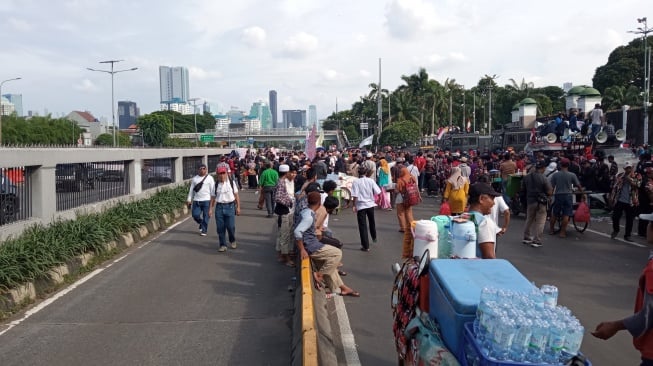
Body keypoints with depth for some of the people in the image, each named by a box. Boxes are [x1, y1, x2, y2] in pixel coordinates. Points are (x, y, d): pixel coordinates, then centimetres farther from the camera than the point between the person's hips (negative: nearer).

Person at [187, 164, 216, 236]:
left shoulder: (210, 178, 2)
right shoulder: (195, 178, 11)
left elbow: (212, 190, 0)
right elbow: (191, 190, 12)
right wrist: (189, 199, 5)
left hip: (206, 200, -3)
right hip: (196, 200, 3)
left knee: (205, 217, 0)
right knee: (195, 215, -1)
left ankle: (204, 231, 13)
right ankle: (201, 224, 29)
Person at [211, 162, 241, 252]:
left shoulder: (231, 182, 2)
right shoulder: (216, 184, 6)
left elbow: (236, 195, 4)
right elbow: (213, 197, 9)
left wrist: (238, 207, 1)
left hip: (230, 206, -2)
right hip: (219, 207, 2)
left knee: (231, 226, -3)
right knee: (220, 228, 3)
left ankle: (233, 241, 25)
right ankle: (223, 245, 16)